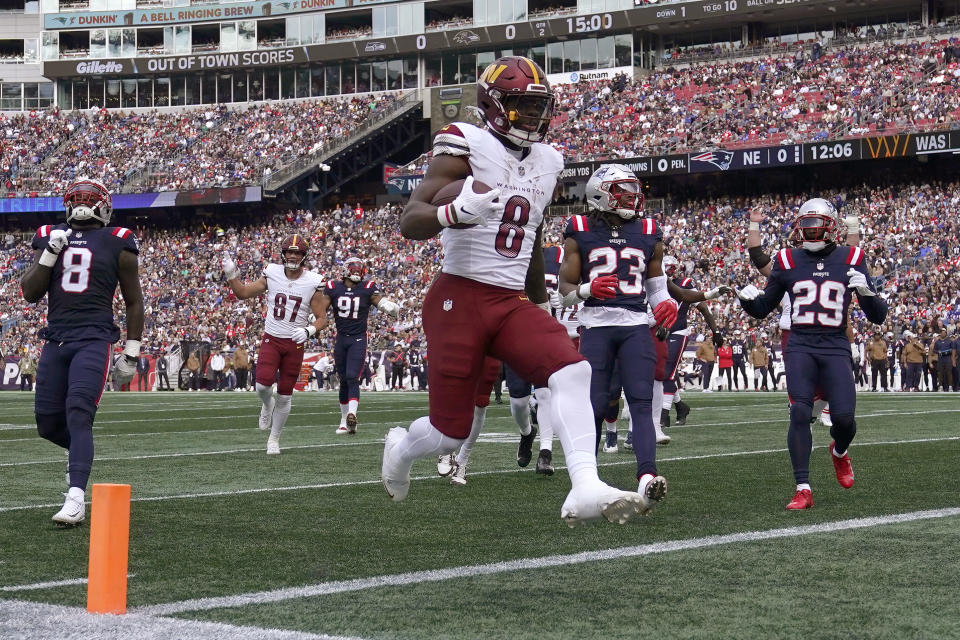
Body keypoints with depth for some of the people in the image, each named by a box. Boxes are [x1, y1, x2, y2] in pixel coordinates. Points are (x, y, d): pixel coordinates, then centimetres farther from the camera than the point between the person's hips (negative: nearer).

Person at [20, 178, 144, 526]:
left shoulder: (116, 244, 4)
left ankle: (76, 499, -25)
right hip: (56, 341, 4)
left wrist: (131, 353, 6)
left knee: (78, 414, -21)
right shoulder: (51, 238, 12)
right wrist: (49, 255, -5)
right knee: (48, 424, 6)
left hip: (94, 341, -4)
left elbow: (134, 302, 9)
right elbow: (30, 294, 8)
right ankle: (82, 450, 39)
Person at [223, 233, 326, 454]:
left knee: (285, 395, 5)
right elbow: (243, 293, 10)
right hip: (271, 339, 0)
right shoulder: (272, 274, -1)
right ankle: (267, 404, 17)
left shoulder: (312, 283, -5)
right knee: (263, 385, -20)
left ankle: (274, 439, 21)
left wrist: (308, 331, -20)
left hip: (295, 344, 0)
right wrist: (231, 276, -7)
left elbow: (322, 317, -1)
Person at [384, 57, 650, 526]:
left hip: (513, 302, 6)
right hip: (461, 298, -5)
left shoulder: (546, 162, 13)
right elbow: (409, 223, -16)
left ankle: (585, 490, -31)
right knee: (450, 432, 1)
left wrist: (542, 308, 33)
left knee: (571, 371, -22)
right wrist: (455, 212, -37)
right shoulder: (467, 147, -8)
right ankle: (400, 447, 37)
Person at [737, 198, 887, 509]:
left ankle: (840, 452, 26)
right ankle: (803, 490, -13)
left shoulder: (850, 260, 7)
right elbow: (762, 309, 18)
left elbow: (878, 316, 7)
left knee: (844, 416, -12)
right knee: (800, 413, -16)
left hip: (836, 347, 0)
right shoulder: (788, 261, 9)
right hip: (801, 346, 0)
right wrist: (747, 299, -5)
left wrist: (866, 292, -13)